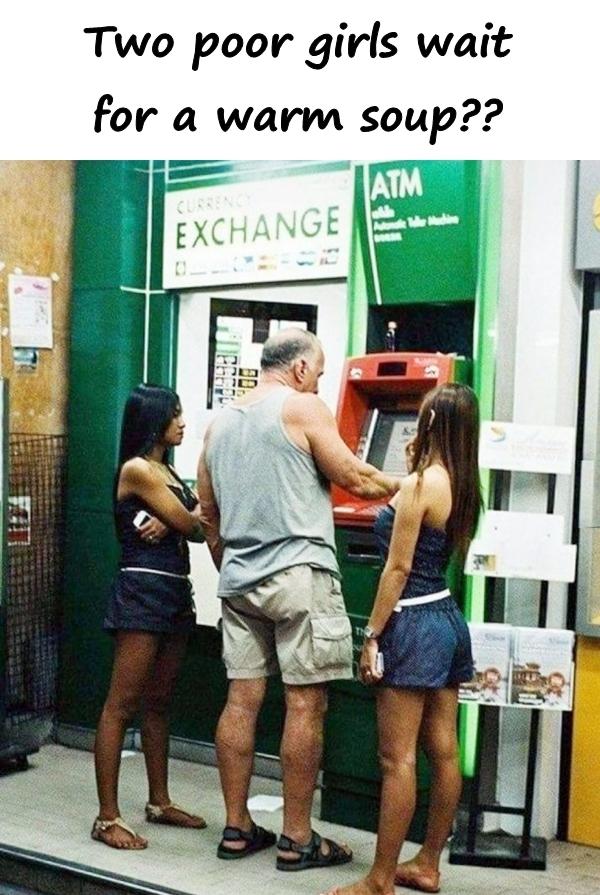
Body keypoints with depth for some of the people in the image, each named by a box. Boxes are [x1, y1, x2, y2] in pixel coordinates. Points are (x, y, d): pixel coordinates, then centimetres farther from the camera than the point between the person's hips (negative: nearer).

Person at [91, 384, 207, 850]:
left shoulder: (168, 472, 17)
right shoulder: (137, 470, -11)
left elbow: (198, 529, 8)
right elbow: (192, 524, -12)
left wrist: (169, 524, -12)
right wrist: (189, 514, 9)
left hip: (176, 591, 9)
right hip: (143, 590, -9)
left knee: (158, 702, 15)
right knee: (122, 704, -6)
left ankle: (160, 802, 25)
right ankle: (107, 817, -3)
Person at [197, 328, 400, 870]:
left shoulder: (221, 423, 15)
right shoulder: (303, 407, -5)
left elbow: (208, 516, 19)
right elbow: (353, 478, -7)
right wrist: (403, 487, 10)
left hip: (239, 580, 7)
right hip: (297, 575, -7)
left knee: (242, 699, 9)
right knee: (306, 703, -1)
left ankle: (236, 828, 16)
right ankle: (297, 840, 5)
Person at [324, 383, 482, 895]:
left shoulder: (419, 484, -15)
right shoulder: (460, 486, 8)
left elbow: (398, 569, -17)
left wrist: (372, 635, -11)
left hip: (414, 624, -9)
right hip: (448, 619, 9)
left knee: (398, 758, -4)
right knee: (443, 752, 12)